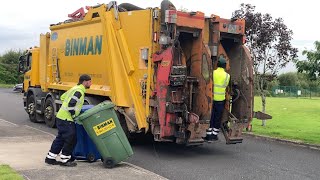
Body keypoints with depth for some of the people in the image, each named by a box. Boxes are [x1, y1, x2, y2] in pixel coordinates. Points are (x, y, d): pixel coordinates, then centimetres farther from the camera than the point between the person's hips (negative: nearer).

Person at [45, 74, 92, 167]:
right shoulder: (79, 91, -15)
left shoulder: (75, 89, 17)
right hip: (66, 119, -10)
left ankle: (50, 158, 23)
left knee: (60, 138, 16)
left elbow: (63, 97, 26)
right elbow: (71, 104, -24)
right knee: (71, 139, -4)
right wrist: (74, 116, -14)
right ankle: (65, 160, 5)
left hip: (60, 117, 10)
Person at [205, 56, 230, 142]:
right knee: (218, 118, 11)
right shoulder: (227, 76, -3)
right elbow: (225, 86, 9)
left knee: (210, 117, 7)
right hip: (221, 99, 0)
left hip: (212, 98, 0)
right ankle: (214, 135, 17)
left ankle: (209, 135, 7)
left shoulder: (213, 73, -6)